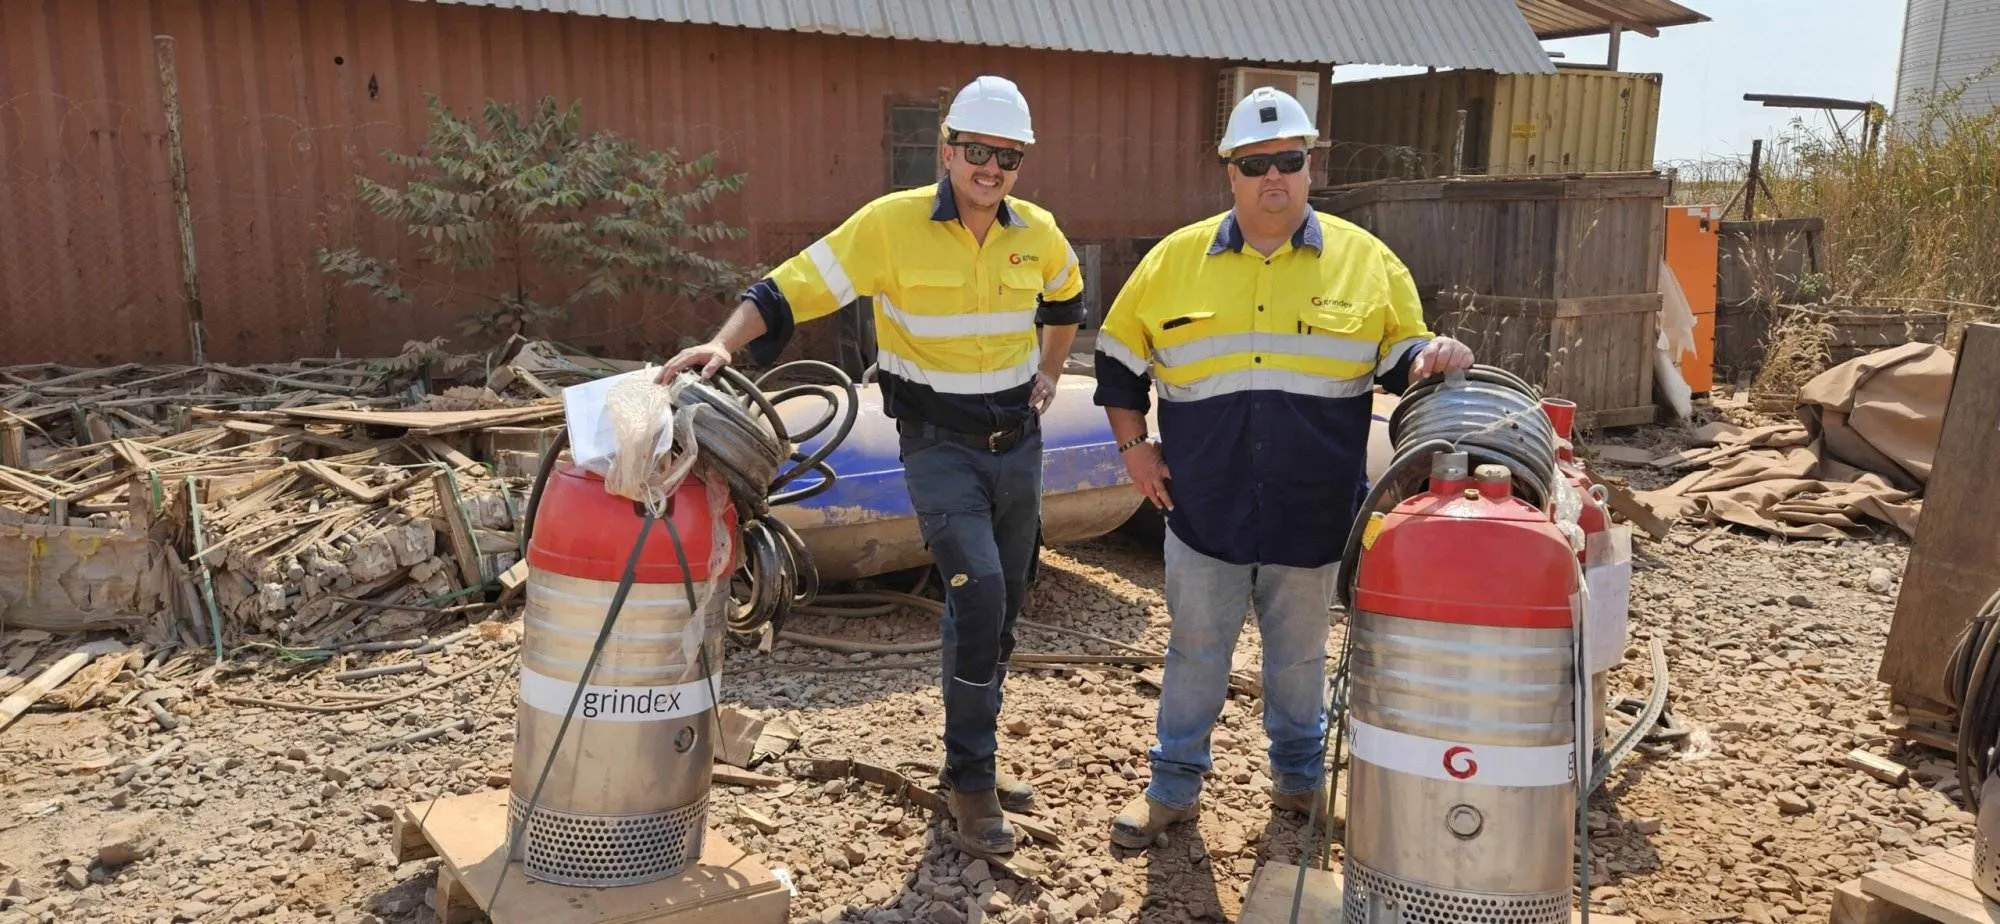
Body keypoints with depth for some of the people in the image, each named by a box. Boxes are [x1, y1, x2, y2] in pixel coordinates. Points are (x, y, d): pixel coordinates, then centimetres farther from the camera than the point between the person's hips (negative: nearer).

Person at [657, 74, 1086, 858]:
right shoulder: (890, 223, -15)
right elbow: (790, 291, -18)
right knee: (978, 594, -20)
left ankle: (975, 759, 32)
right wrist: (723, 343, -33)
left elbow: (1065, 299, 22)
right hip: (939, 445, -5)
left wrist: (1049, 372, 13)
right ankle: (971, 779, -2)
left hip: (1018, 442, 5)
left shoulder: (1038, 233, 0)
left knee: (1001, 609, 13)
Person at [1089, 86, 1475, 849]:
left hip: (1312, 513, 0)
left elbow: (1400, 360, 4)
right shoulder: (1175, 258, 1)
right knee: (1195, 652, 12)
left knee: (1299, 655, 17)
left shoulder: (1365, 260, 0)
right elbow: (1118, 358, 10)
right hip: (1205, 509, 0)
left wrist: (1432, 359, -19)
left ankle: (1298, 775, 38)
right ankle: (1173, 785, 28)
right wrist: (1133, 446, 3)